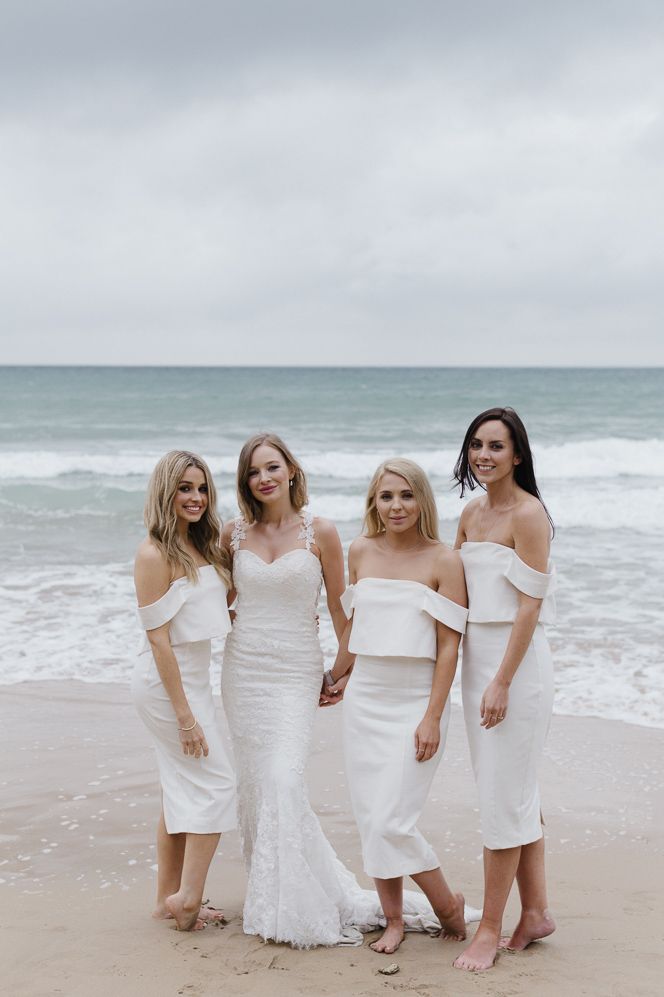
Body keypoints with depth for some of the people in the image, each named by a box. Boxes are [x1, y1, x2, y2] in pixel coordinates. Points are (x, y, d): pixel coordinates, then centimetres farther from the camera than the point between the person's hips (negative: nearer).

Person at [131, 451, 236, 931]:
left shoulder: (203, 546, 8)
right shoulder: (155, 554, -17)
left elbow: (223, 607, 20)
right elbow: (158, 638, -19)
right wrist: (185, 714, -20)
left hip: (193, 676, 8)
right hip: (167, 681, -8)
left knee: (183, 791, 13)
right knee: (217, 782, -5)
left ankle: (169, 898, 21)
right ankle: (188, 896, 2)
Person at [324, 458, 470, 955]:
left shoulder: (443, 561, -8)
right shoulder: (362, 552, 6)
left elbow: (448, 647, -9)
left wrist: (433, 717, -13)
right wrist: (334, 678, 27)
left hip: (415, 703, -5)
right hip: (364, 700, 5)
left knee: (392, 821, -9)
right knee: (371, 819, 6)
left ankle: (449, 905, 14)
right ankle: (394, 919, 21)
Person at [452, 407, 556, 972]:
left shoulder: (528, 513, -12)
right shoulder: (471, 515, 11)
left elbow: (529, 606, -16)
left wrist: (502, 681, -19)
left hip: (517, 661, -8)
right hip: (475, 658, 8)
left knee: (503, 797, -3)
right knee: (518, 794, 14)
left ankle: (490, 929, 6)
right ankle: (536, 913, 25)